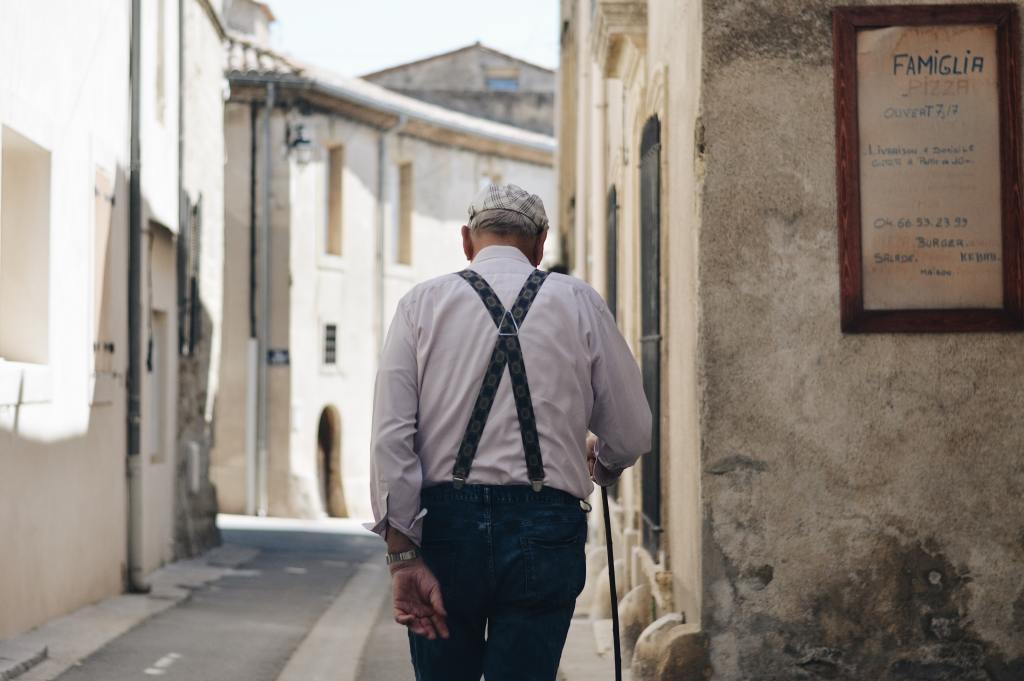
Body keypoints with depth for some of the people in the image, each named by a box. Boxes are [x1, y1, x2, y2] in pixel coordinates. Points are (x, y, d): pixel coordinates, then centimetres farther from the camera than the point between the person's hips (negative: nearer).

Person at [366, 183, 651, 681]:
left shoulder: (421, 304, 5)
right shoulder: (579, 303, 6)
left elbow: (390, 436, -5)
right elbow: (631, 434, 7)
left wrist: (404, 557, -5)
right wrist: (601, 468, 30)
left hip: (445, 526, 1)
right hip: (544, 528, -1)